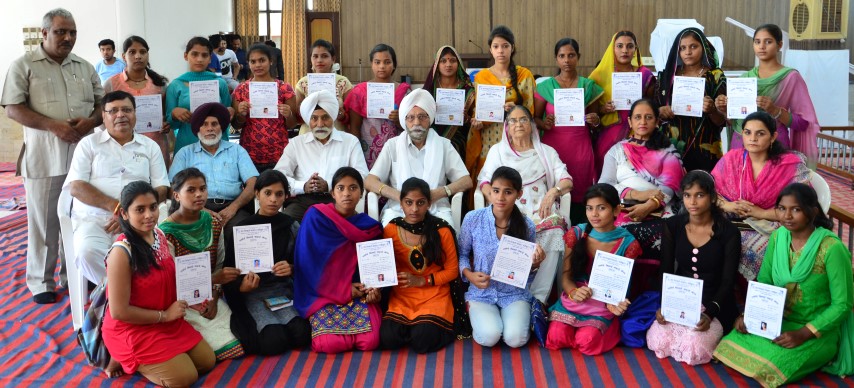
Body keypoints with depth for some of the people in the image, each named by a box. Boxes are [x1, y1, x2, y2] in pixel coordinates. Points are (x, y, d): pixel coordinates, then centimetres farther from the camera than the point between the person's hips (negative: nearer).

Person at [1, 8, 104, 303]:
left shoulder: (85, 67, 13)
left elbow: (103, 102, 13)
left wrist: (91, 121, -9)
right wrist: (53, 126, -18)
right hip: (44, 156, -4)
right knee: (44, 220, 3)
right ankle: (41, 281, 15)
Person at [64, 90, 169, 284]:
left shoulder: (150, 147, 16)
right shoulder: (89, 144, 12)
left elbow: (162, 189, 7)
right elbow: (76, 187, 1)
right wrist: (114, 206, -13)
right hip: (94, 218, 0)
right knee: (88, 253, -33)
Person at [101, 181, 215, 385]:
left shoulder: (159, 235, -2)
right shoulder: (122, 252, -26)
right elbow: (119, 311, -23)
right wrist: (164, 315, -16)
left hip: (168, 321, 8)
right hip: (131, 329, -8)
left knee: (207, 362, 7)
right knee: (186, 377, -10)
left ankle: (150, 359, 17)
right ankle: (125, 358, 7)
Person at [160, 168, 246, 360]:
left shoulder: (213, 224, 3)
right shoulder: (167, 232, -15)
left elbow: (219, 265, 7)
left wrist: (214, 299, -8)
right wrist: (214, 279, -23)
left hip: (210, 298, 5)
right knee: (224, 346, -16)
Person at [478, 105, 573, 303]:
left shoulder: (547, 151, 22)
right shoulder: (498, 150, 20)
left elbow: (567, 181, 13)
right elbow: (484, 182, 7)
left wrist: (554, 191, -11)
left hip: (541, 211, 1)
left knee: (554, 232, -34)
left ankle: (538, 297, -30)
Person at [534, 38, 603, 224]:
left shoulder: (589, 86, 10)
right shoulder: (545, 86, 6)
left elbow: (595, 121, 17)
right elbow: (534, 118, 7)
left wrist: (595, 121, -5)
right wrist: (544, 123, -14)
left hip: (580, 148, 1)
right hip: (553, 146, -1)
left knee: (579, 195, -2)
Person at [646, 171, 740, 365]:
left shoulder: (728, 232, -9)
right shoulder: (673, 225, 0)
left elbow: (728, 282, -10)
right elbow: (665, 271, 1)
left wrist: (709, 313, -26)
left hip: (714, 304, -2)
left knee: (694, 349, -26)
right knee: (657, 341, -22)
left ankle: (714, 332, 7)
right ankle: (685, 332, 9)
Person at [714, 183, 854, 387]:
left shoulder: (831, 248, -21)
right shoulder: (778, 236, -2)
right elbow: (763, 282, 7)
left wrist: (803, 334, -24)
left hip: (818, 330, -5)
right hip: (779, 320, 5)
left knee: (768, 367, -25)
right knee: (729, 346, -18)